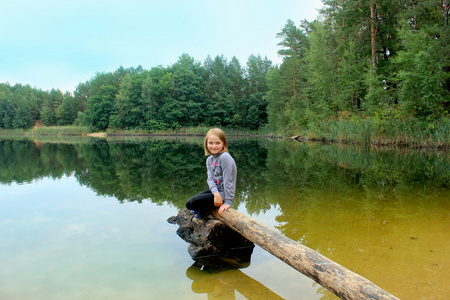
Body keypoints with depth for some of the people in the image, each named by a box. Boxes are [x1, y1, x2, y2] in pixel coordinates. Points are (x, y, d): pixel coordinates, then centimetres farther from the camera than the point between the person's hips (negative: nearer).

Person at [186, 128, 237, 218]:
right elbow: (210, 178, -6)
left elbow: (227, 180, -22)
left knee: (190, 204, -13)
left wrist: (228, 202, -20)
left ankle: (205, 210, 15)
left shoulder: (225, 157, -22)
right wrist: (216, 193, -25)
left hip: (223, 194, -9)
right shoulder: (209, 159, 5)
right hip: (215, 190, 9)